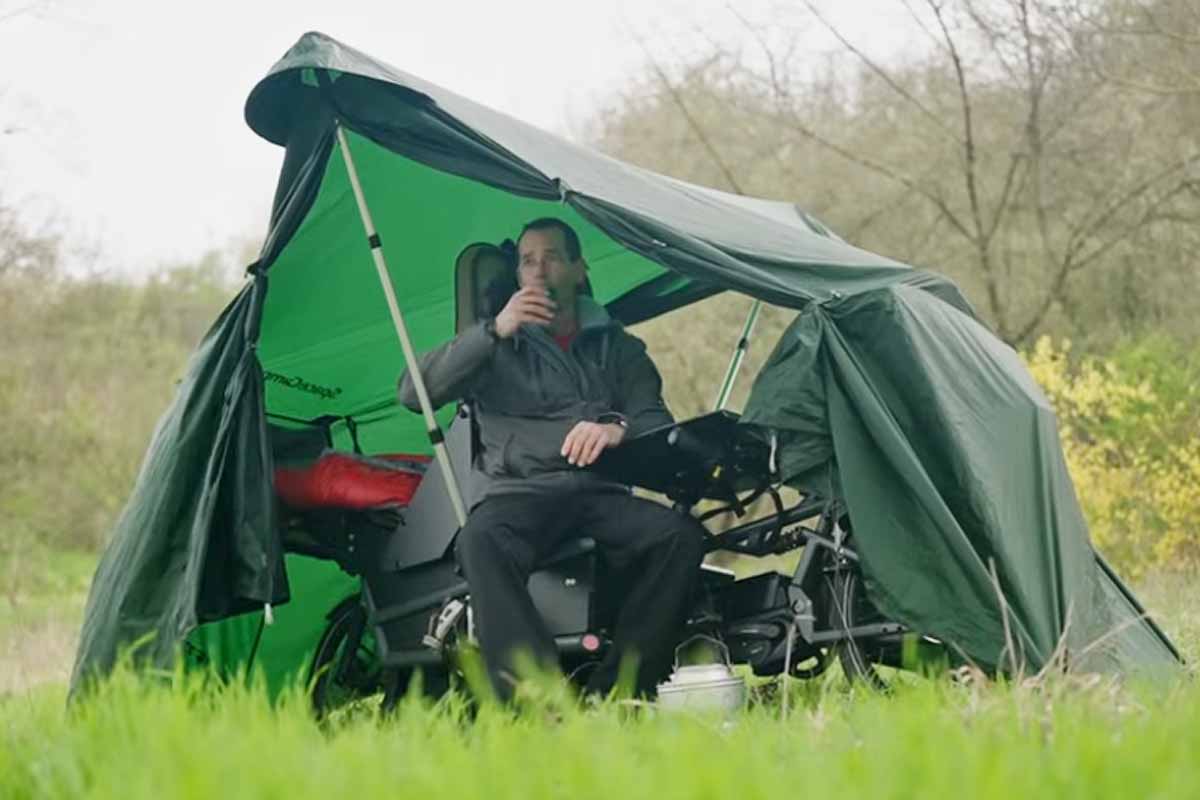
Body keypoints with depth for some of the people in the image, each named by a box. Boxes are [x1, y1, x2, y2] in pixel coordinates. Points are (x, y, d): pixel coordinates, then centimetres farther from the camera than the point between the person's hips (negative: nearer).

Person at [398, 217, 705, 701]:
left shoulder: (617, 347, 26)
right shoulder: (497, 347, 23)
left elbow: (657, 420, 11)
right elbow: (414, 394, 7)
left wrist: (618, 428, -15)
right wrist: (495, 330, -3)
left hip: (599, 494, 2)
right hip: (515, 494, -1)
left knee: (680, 534, -31)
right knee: (481, 543, -38)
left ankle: (614, 694, -32)